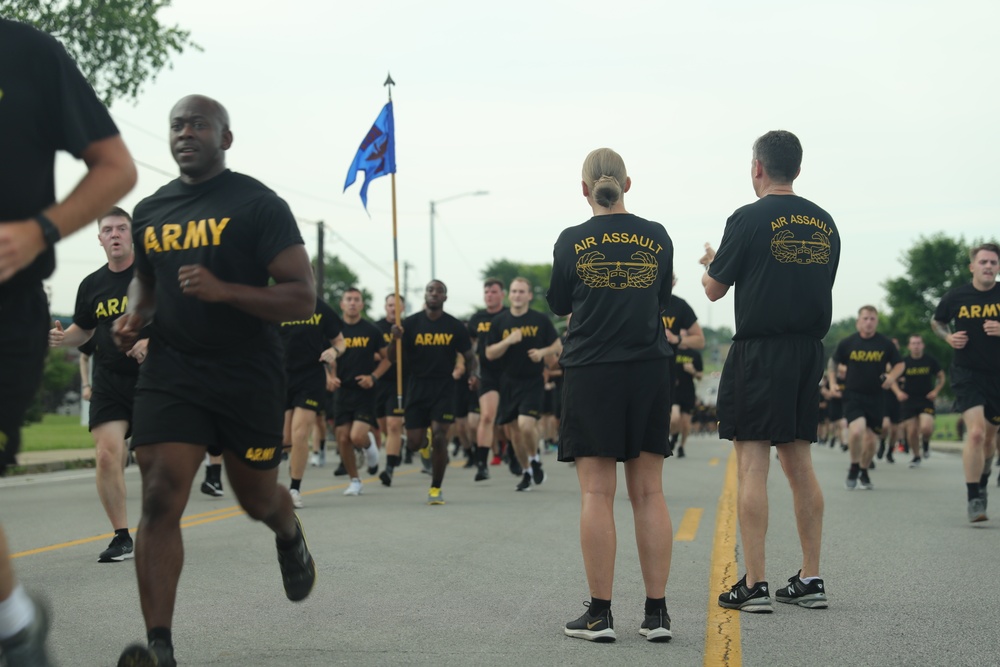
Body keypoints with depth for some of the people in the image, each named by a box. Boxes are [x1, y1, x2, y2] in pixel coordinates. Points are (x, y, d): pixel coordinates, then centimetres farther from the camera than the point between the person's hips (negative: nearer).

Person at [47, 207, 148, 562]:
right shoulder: (92, 284, 9)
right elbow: (83, 330, 22)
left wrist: (151, 340, -20)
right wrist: (60, 338, 1)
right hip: (109, 382, 3)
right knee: (107, 454, -11)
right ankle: (121, 537, -1)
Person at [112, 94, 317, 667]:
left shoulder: (258, 205, -8)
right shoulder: (150, 211, 10)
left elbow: (303, 299, -13)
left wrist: (223, 291, -26)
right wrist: (134, 316, 7)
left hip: (250, 378, -3)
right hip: (171, 374, 3)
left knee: (258, 500, 13)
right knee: (160, 500, -13)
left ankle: (291, 536, 52)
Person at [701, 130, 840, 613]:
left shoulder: (749, 219, -9)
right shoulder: (824, 223, 9)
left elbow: (714, 290, -2)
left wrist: (710, 263, 19)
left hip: (758, 351, -6)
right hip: (809, 351, 6)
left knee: (751, 466, -4)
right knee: (799, 465, 12)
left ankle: (754, 586, -5)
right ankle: (810, 581, 15)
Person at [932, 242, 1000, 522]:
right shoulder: (956, 296, -4)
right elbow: (936, 321, 14)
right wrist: (948, 337, -5)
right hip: (967, 373, -2)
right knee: (976, 432, -18)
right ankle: (973, 499, -13)